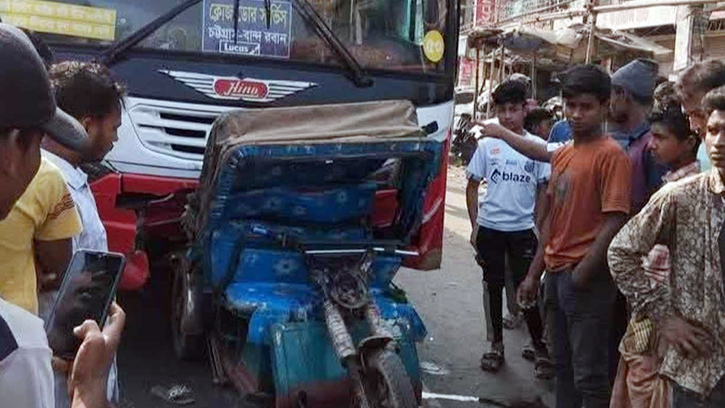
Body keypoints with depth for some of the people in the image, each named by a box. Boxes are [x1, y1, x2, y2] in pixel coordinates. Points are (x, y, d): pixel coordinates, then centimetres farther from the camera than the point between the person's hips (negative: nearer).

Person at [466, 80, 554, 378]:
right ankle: (496, 343, 25)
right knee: (494, 286, 11)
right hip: (490, 228, 1)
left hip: (523, 229, -1)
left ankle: (539, 346, 16)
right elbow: (472, 186, 6)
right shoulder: (487, 145, 1)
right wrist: (475, 226, 2)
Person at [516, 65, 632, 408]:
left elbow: (613, 223, -18)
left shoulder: (611, 154, -12)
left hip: (587, 280, -8)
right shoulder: (562, 154, 11)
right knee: (564, 366, 18)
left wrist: (581, 275, -17)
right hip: (557, 274, 8)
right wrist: (534, 274, 14)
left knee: (589, 375, 0)